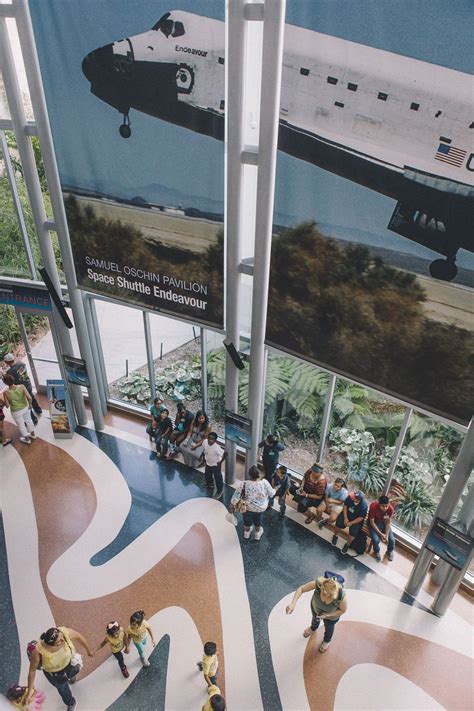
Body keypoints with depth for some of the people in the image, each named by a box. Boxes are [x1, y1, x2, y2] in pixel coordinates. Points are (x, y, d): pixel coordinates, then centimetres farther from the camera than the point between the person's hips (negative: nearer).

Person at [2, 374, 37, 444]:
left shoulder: (6, 393, -27)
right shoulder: (21, 387, -25)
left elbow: (7, 405, -18)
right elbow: (29, 397, -29)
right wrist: (30, 404, -10)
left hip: (16, 412, -2)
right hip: (25, 408, 2)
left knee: (21, 425, 23)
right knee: (28, 420, 29)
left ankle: (27, 439, 44)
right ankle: (33, 434, 52)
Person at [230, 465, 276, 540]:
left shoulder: (243, 484, -32)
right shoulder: (264, 483, -31)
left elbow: (235, 498, -24)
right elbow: (271, 494, -14)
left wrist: (232, 507, -7)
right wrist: (274, 490, 8)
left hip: (247, 508, 0)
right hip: (261, 508, 0)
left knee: (247, 520, 30)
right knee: (258, 520, 31)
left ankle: (246, 533, 57)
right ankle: (257, 535, 55)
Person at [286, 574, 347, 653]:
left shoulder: (341, 596, -44)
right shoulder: (319, 583, -43)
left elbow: (343, 610, -22)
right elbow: (301, 589, -33)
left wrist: (327, 615, -31)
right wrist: (293, 603, -46)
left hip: (332, 614, -2)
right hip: (316, 606, 2)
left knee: (329, 627, 31)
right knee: (315, 618, 36)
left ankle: (327, 641, 67)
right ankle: (313, 628, 73)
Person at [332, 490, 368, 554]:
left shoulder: (364, 506, -32)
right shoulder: (350, 497, -25)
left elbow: (361, 518, -20)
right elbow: (345, 506, -9)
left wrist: (351, 523, -17)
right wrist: (345, 518, -12)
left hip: (356, 520, -3)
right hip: (346, 514, 3)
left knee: (353, 532, -20)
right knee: (338, 523, -16)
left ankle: (347, 544, 12)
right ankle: (335, 536, 17)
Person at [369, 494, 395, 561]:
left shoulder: (391, 509, -25)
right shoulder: (373, 507, -34)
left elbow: (388, 522, -14)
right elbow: (372, 522, -24)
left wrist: (386, 535, -20)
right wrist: (380, 534, -26)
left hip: (384, 523, 3)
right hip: (374, 523, -3)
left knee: (392, 539, -11)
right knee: (376, 539, -23)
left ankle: (390, 551, 23)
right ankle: (376, 552, 12)